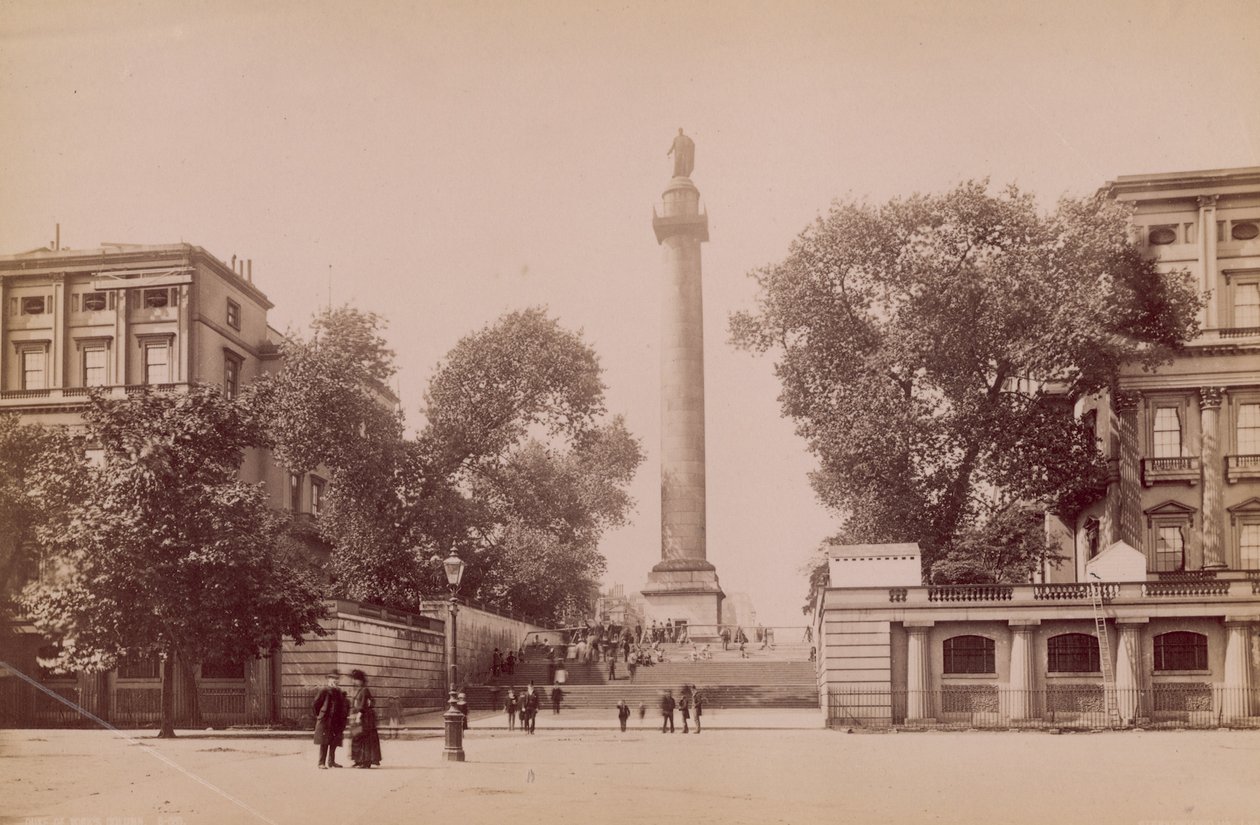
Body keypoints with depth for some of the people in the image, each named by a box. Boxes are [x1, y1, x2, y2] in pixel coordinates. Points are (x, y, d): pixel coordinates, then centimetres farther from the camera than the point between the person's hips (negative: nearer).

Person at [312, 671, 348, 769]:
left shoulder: (339, 692, 12)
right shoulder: (324, 691, -7)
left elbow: (344, 705, 22)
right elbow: (315, 704, -7)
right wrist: (318, 715, -2)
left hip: (336, 721, 6)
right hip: (325, 720, -6)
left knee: (334, 742, 9)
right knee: (324, 742, -6)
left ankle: (331, 762, 18)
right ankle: (322, 763, -3)